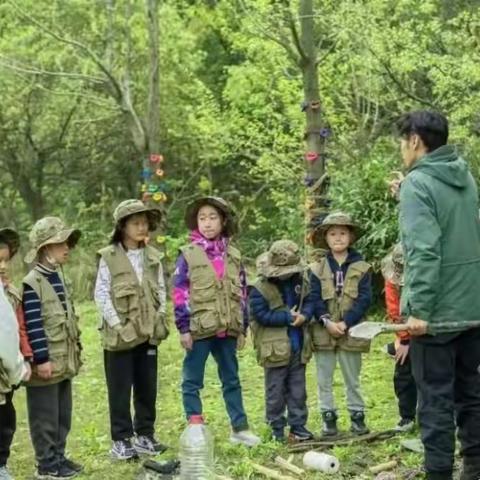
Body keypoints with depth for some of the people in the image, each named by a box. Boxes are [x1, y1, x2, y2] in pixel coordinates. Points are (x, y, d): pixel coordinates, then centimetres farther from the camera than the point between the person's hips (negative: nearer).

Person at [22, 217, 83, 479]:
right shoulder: (32, 283, -17)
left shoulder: (58, 278, 12)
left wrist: (76, 351, 20)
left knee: (63, 414, 17)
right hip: (46, 363, -9)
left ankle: (58, 456, 28)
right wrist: (42, 359, -21)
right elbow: (33, 326, -20)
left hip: (64, 360, 9)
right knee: (45, 417, 2)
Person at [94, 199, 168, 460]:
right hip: (120, 335, -4)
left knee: (147, 388, 11)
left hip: (149, 333, 5)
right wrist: (118, 325, -14)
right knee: (120, 390, 3)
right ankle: (121, 440, 11)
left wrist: (159, 318, 1)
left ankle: (145, 435, 23)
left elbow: (161, 290, 12)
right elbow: (101, 295, -10)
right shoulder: (108, 257, -8)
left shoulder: (153, 256, 7)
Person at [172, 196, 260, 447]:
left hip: (227, 329, 4)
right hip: (199, 328, -4)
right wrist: (183, 327, -10)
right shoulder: (188, 254, -4)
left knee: (231, 379, 14)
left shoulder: (233, 255, 7)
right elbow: (180, 293, -6)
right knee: (192, 381, 3)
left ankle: (239, 428, 23)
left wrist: (243, 328, 11)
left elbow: (242, 293, 12)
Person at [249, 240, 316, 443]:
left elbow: (310, 301, 8)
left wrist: (305, 315, -14)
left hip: (298, 347, 5)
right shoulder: (259, 289, -14)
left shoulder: (300, 281, 3)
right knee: (276, 392, 7)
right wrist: (287, 317, -19)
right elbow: (261, 314, -18)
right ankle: (277, 429, 18)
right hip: (275, 348, -5)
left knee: (298, 390, 13)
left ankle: (298, 426, 22)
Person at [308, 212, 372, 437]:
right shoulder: (317, 269, 3)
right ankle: (328, 416, 16)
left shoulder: (361, 267, 1)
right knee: (324, 379, 6)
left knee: (352, 378, 10)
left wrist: (346, 323, -15)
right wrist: (327, 321, -16)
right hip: (324, 331, 1)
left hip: (351, 331, -1)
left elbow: (365, 298, -6)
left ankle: (357, 415, 20)